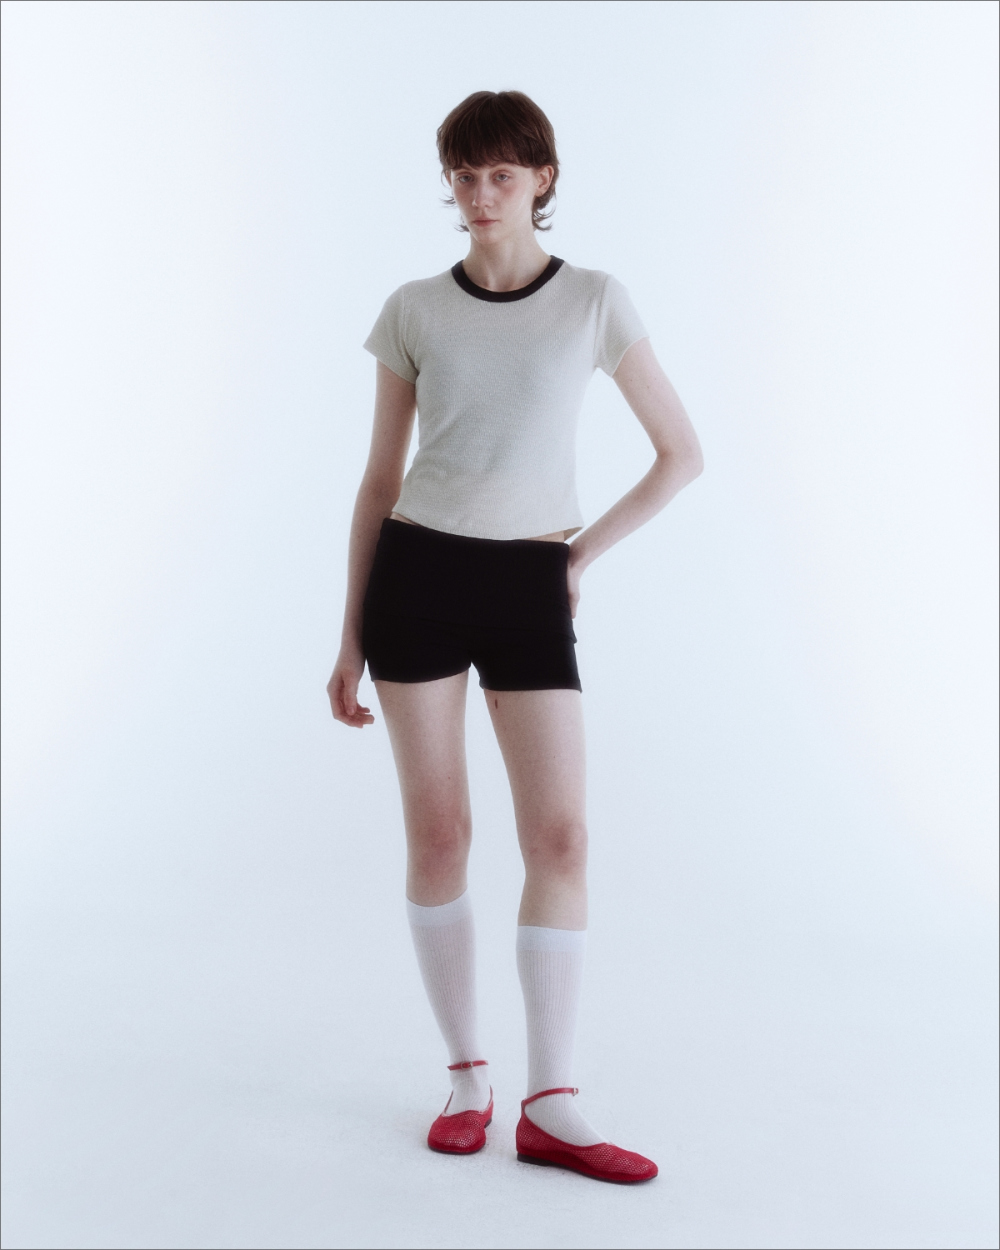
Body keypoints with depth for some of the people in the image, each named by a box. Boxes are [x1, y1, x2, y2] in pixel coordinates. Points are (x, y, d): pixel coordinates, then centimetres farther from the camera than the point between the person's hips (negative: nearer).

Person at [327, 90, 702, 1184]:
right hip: (418, 573, 1)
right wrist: (349, 639, 6)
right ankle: (466, 1073, 19)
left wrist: (585, 552, 1)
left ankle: (551, 1107, 4)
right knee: (438, 831, 2)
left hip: (528, 587, 0)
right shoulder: (414, 311, 5)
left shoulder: (594, 302, 3)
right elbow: (379, 481, 8)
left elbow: (681, 453, 8)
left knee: (560, 836, -7)